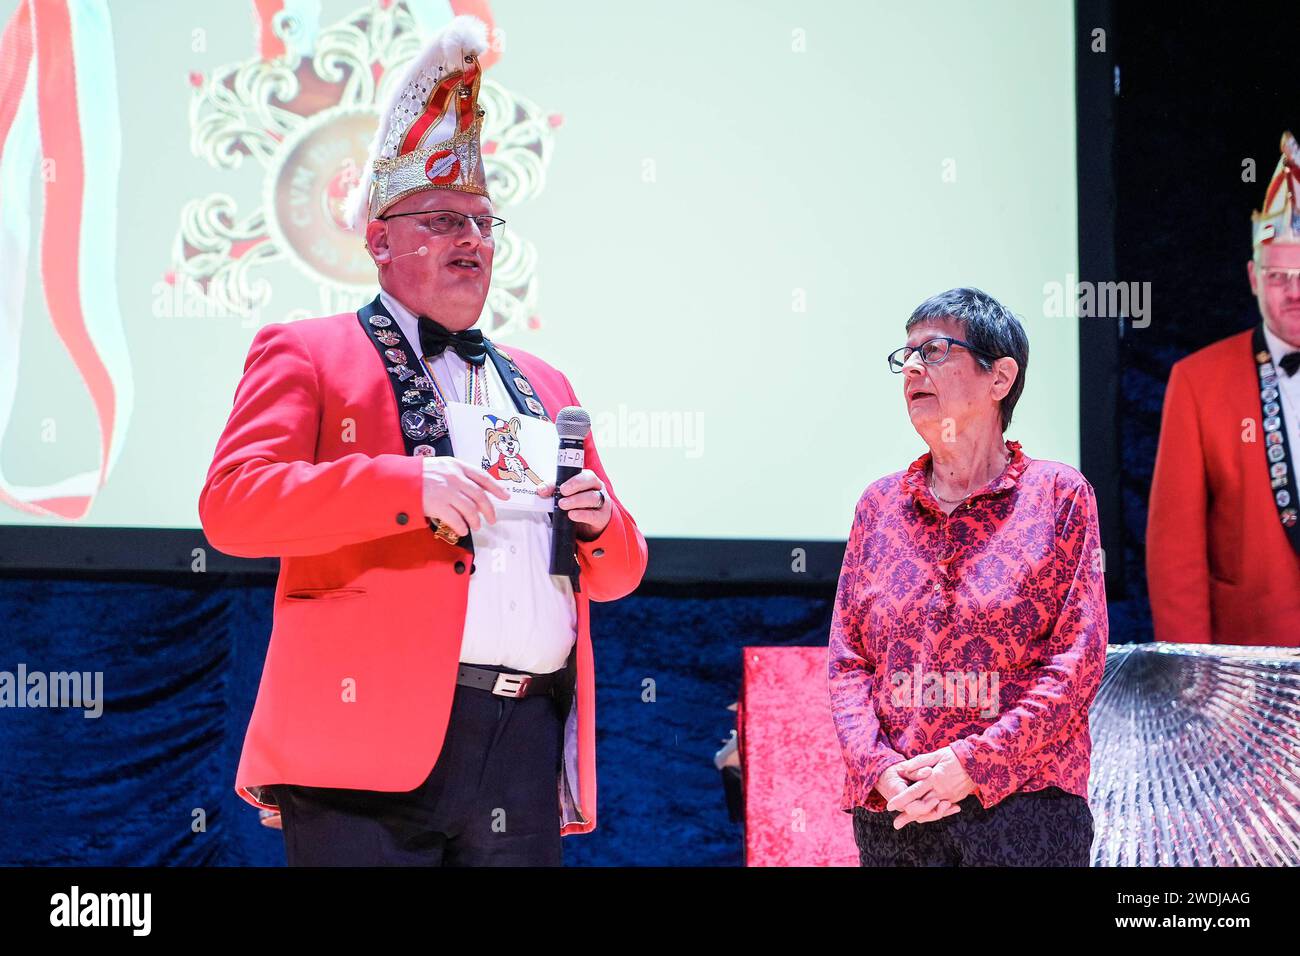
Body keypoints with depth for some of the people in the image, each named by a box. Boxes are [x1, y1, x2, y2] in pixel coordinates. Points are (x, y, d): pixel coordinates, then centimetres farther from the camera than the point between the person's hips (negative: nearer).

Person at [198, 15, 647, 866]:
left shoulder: (544, 387, 24)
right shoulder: (306, 355, 7)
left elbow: (618, 574, 27)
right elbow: (231, 506, -7)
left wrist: (600, 520, 3)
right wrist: (405, 485, -17)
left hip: (529, 754, 5)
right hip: (372, 737, -5)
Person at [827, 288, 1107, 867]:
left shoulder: (1059, 494, 1)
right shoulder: (879, 505, 11)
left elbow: (1078, 660, -5)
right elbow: (846, 659, 8)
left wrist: (974, 763, -13)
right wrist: (880, 769, -8)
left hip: (1025, 804, -3)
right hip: (890, 814, 3)